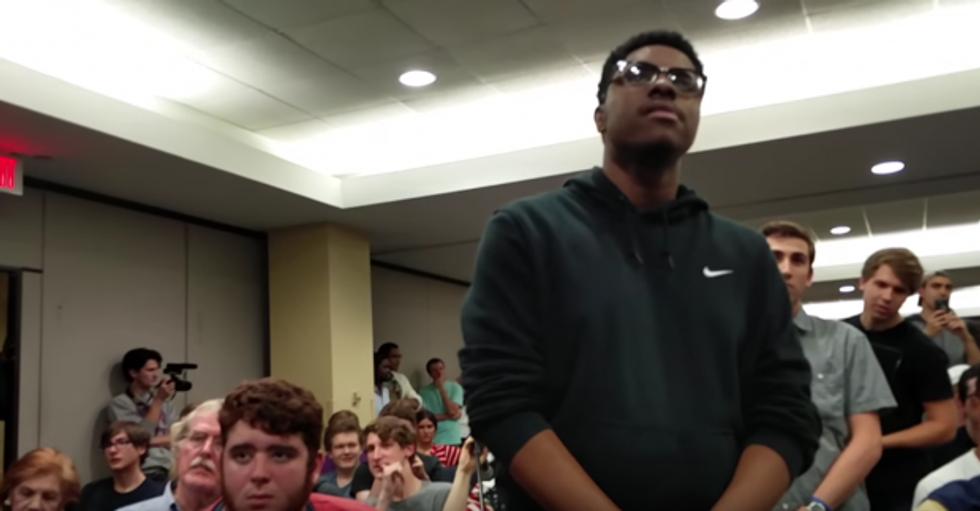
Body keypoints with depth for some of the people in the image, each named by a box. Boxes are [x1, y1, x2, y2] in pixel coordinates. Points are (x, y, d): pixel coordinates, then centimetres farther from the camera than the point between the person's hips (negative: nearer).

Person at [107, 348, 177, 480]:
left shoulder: (164, 401, 17)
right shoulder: (120, 404, 3)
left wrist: (152, 441, -7)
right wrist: (158, 401, -7)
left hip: (171, 467, 5)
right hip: (146, 471, -5)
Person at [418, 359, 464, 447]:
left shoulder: (455, 387, 3)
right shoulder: (424, 391, 3)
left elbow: (452, 411, -9)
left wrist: (441, 388, -7)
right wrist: (448, 416, -7)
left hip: (452, 440, 0)